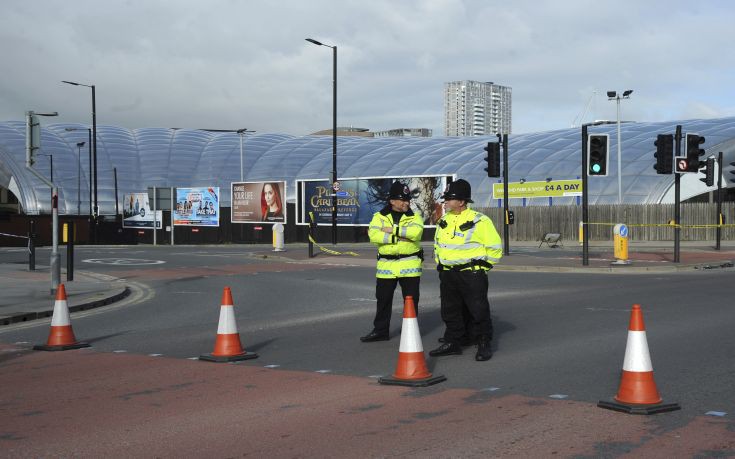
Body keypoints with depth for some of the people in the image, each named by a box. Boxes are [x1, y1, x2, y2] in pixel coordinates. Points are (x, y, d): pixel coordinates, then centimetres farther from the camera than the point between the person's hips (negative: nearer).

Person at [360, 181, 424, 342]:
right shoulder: (379, 216, 3)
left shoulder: (414, 217, 2)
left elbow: (416, 232, -20)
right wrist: (398, 238, -20)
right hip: (386, 265, 1)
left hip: (410, 265, -1)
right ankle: (380, 330, 21)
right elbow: (373, 235, -15)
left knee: (411, 300, 5)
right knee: (383, 300, 9)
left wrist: (393, 229, -19)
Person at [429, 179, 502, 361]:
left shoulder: (479, 221, -11)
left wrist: (482, 267, -3)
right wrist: (440, 265, 16)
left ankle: (484, 345, 6)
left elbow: (495, 247, -6)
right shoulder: (444, 221, 10)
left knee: (478, 310, -3)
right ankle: (453, 343, 22)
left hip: (472, 275, -7)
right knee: (450, 310, 11)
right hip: (448, 274, 7)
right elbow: (437, 245, 25)